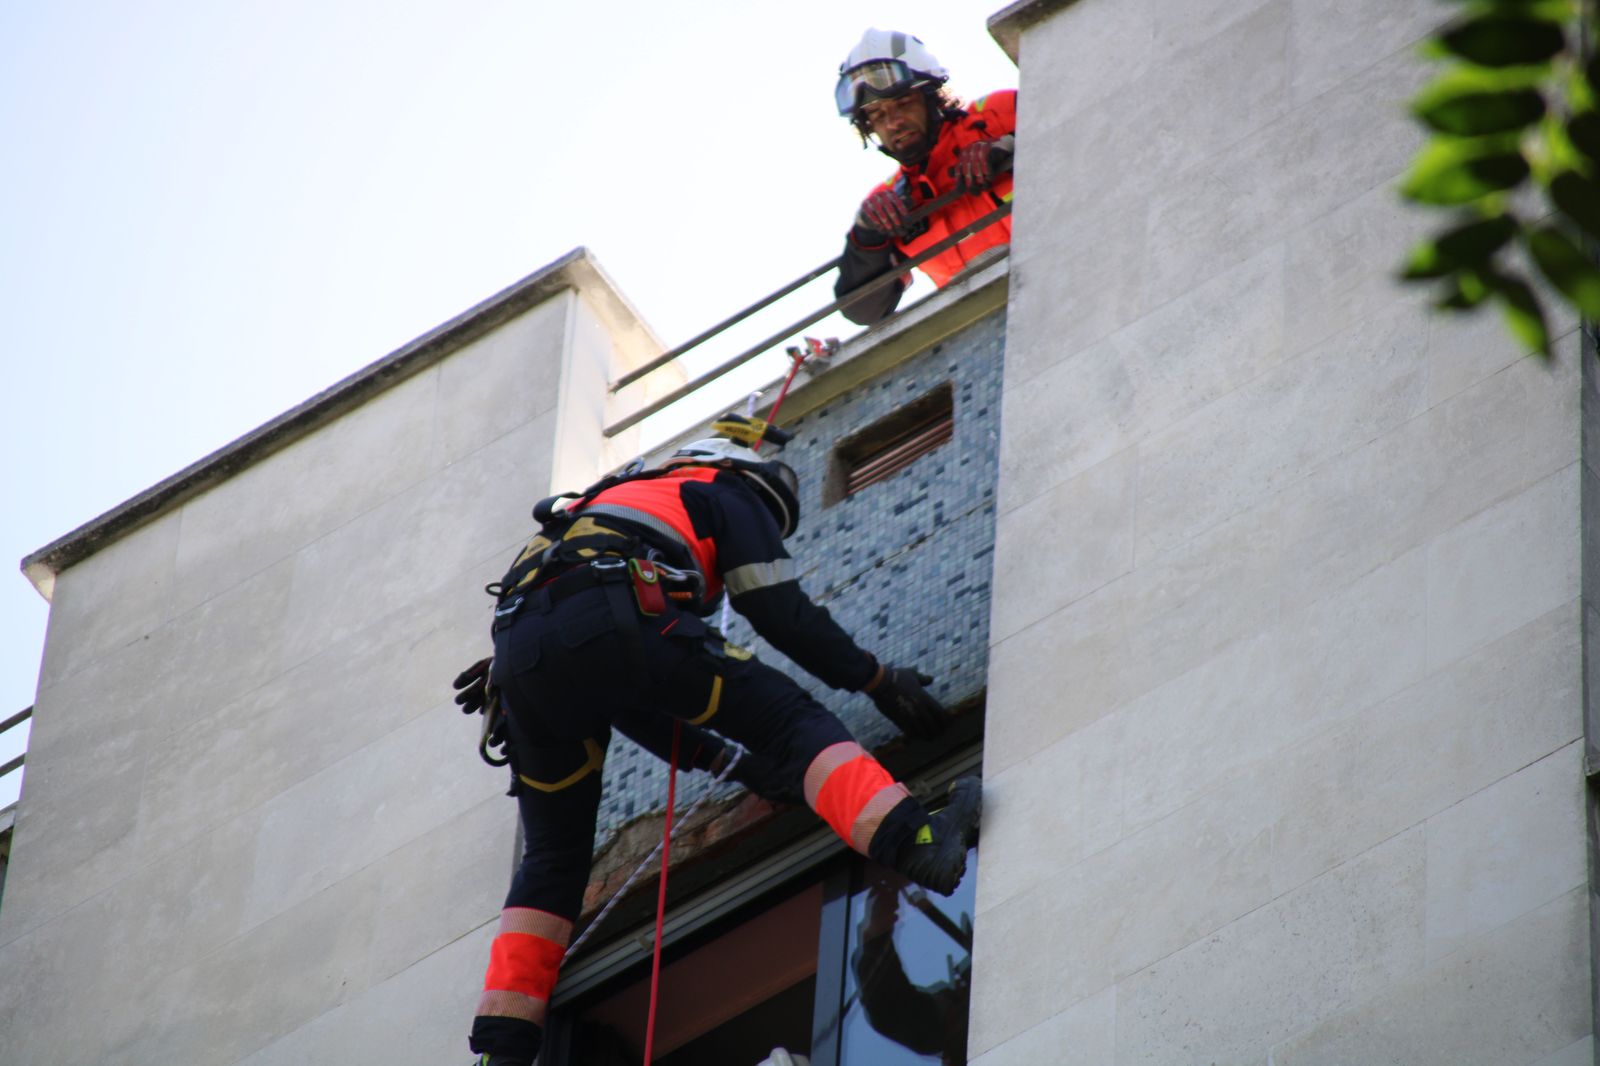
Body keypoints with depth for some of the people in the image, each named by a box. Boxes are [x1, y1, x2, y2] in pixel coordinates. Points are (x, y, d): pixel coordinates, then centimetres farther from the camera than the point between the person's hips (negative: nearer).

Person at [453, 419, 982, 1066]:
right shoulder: (732, 495, 26)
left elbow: (632, 701, 40)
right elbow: (783, 615, 12)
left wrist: (730, 762, 35)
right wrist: (880, 681, 22)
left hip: (520, 650, 7)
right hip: (612, 620, -6)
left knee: (552, 857, 16)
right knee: (791, 721, -1)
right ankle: (918, 845, -23)